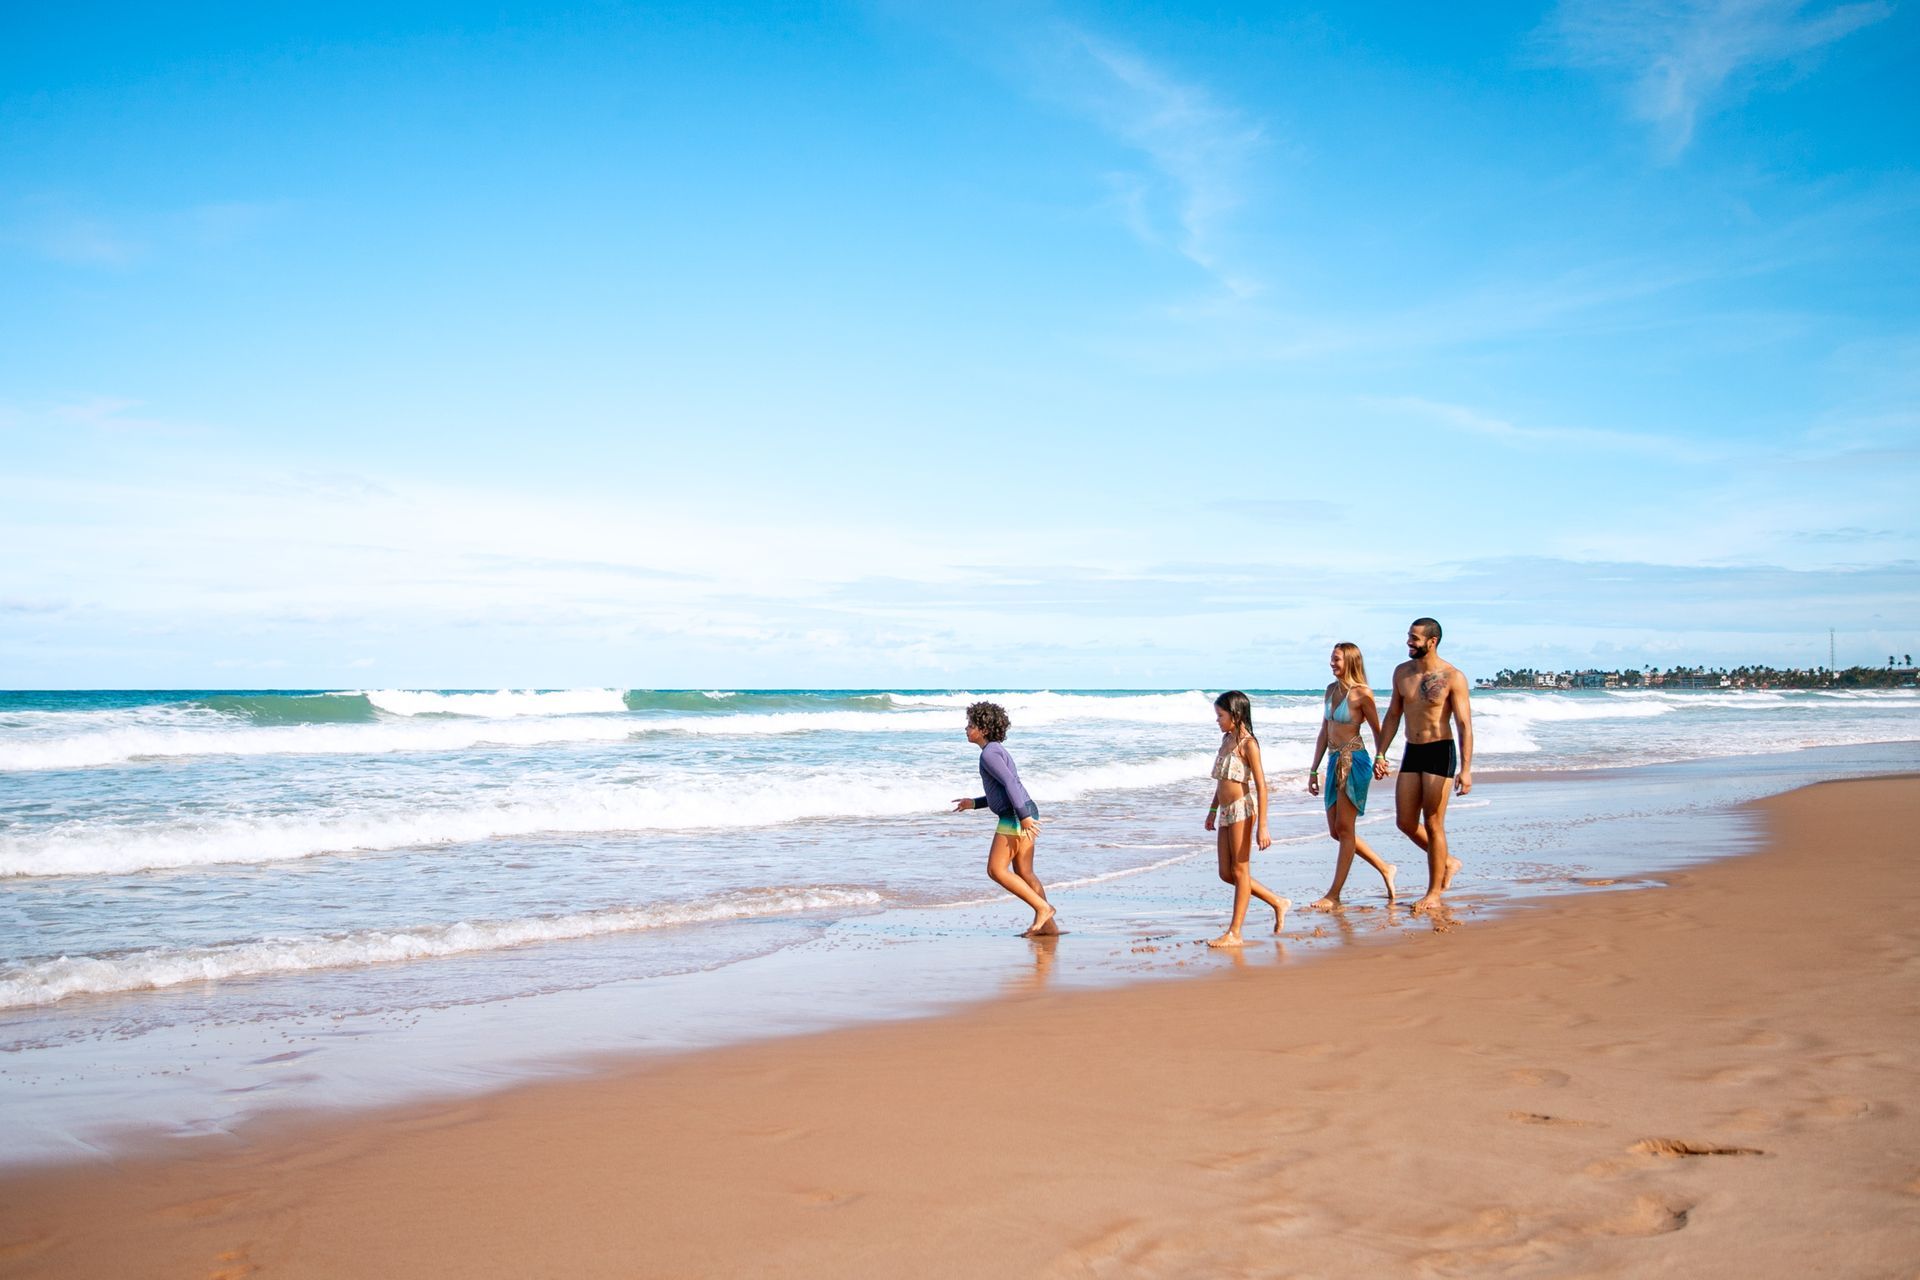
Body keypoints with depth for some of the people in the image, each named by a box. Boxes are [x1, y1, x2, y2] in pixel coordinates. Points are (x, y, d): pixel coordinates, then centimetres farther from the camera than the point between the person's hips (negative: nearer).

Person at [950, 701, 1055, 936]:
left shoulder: (989, 753, -11)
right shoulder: (996, 751, 21)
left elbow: (1010, 783, -21)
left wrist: (1023, 816, -26)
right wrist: (974, 803, 25)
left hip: (1015, 817, -10)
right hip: (1025, 814, 10)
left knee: (996, 870, -6)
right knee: (1023, 873, 11)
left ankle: (1042, 907, -6)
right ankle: (1048, 925, 11)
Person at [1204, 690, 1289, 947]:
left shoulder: (1247, 743, -10)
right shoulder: (1226, 739, 15)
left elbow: (1261, 785, -13)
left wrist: (1262, 827, -18)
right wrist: (1213, 810, 25)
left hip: (1242, 809, -9)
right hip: (1225, 812, 9)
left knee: (1240, 871, -3)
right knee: (1226, 873, 9)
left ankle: (1234, 933, 1)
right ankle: (1277, 902, 23)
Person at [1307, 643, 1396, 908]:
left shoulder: (1362, 693, -9)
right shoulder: (1331, 689, 13)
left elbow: (1378, 730, -3)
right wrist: (1314, 770, 16)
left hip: (1354, 762, -8)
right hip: (1335, 763, 8)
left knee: (1344, 828, -5)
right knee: (1336, 831, 9)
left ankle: (1334, 895, -2)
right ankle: (1385, 869, 24)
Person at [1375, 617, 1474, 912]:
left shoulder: (1452, 677, -11)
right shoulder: (1402, 672, 7)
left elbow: (1465, 725, -14)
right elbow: (1393, 715, 15)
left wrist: (1466, 768, -21)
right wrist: (1381, 755, 10)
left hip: (1440, 752, -6)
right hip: (1412, 753, 6)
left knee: (1433, 824, -3)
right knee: (1406, 823, 6)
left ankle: (1434, 892, 9)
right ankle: (1448, 862, 29)